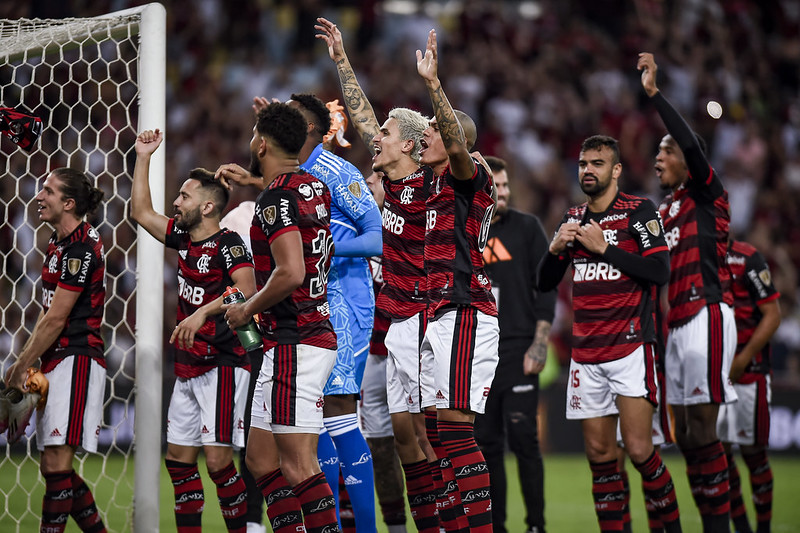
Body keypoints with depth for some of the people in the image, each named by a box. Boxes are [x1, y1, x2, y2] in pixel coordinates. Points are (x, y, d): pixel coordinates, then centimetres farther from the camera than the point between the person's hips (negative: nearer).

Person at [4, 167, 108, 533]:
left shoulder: (81, 248, -14)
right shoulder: (57, 242, 16)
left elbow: (56, 320, -14)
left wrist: (20, 367, -7)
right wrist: (25, 360, 12)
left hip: (76, 359, -10)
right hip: (55, 362, 10)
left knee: (57, 463, -13)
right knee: (51, 466, 10)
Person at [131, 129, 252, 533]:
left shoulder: (228, 243, -11)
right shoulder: (183, 238, 13)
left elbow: (247, 289, -26)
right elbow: (141, 212, 24)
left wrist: (203, 313, -37)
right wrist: (143, 156, 20)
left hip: (223, 364, -9)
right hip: (188, 365, 9)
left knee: (218, 460, -12)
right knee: (179, 457, 8)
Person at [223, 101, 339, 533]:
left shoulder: (276, 198, -15)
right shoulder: (315, 187, 13)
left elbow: (290, 273, -26)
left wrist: (247, 310, -10)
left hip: (294, 344, -10)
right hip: (318, 333, 10)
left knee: (298, 466, -12)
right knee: (261, 458, 14)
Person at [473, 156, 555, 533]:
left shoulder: (526, 227, 3)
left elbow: (546, 288, 1)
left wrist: (539, 343, -7)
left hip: (518, 349, -3)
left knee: (523, 438, -9)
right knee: (486, 442, 4)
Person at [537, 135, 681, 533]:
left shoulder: (639, 211, -3)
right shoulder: (573, 219, 15)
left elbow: (660, 271, -14)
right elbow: (545, 283, 18)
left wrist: (604, 247, -14)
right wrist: (556, 248, -1)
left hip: (630, 346, -6)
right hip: (586, 351, 6)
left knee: (638, 448, -13)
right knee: (599, 453, 3)